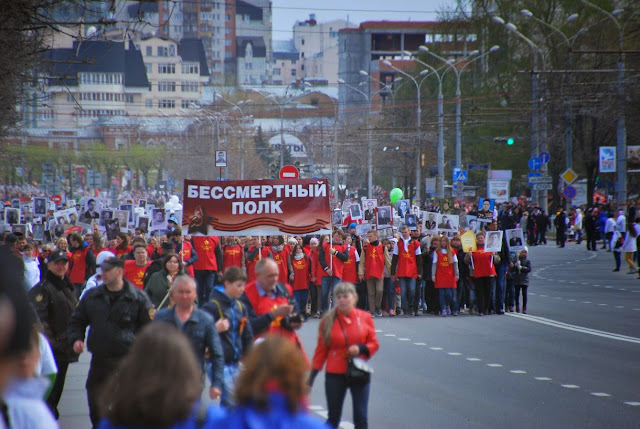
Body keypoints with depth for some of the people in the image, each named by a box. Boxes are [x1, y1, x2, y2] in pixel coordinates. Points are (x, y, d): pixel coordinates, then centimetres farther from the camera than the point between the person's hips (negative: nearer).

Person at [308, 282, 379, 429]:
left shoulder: (365, 317, -2)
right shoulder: (328, 320, -4)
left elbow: (374, 344, 6)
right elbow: (321, 350, 2)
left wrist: (361, 349, -16)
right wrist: (311, 376, 2)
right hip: (335, 374, 0)